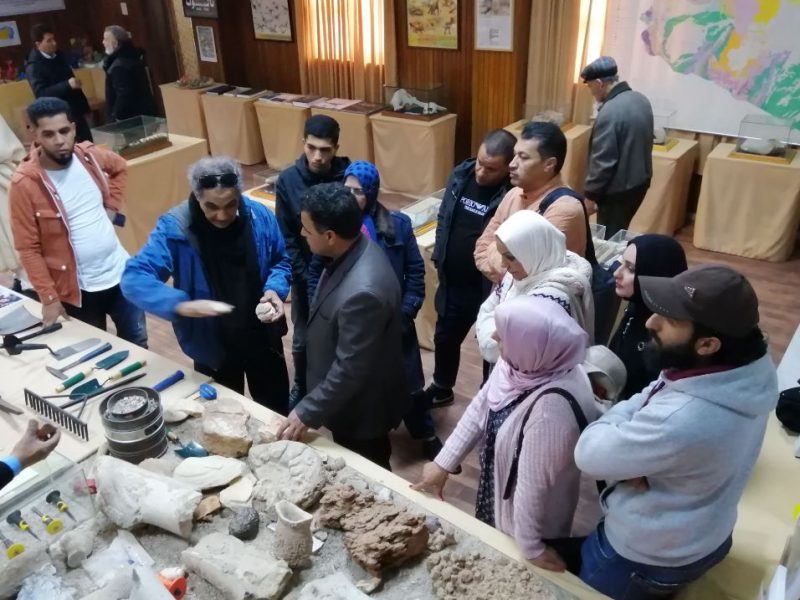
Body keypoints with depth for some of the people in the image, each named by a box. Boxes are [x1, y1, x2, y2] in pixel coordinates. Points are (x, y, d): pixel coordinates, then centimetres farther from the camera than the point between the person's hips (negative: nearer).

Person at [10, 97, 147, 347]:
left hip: (120, 273, 4)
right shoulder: (25, 184, -18)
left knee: (138, 344, 18)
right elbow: (28, 248, -14)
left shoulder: (90, 155, -6)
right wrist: (49, 298, -14)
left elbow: (120, 168, 19)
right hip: (77, 289, -4)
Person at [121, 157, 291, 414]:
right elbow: (134, 279, -25)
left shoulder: (259, 216, -12)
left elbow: (281, 262, 3)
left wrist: (274, 289, -18)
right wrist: (181, 305, -40)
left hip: (263, 337, 2)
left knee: (277, 412, 24)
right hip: (211, 346, -2)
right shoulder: (174, 227, -20)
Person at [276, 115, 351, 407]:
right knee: (302, 340, 15)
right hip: (305, 275, 1)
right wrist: (306, 277, -10)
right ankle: (301, 386, 42)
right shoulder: (288, 180, -12)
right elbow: (286, 237, -7)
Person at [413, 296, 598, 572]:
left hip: (521, 520, -6)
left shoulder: (553, 406, -41)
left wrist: (530, 546, -17)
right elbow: (480, 409, -4)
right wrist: (443, 463, 0)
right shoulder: (520, 363, -17)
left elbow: (535, 483, -29)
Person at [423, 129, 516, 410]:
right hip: (452, 281, 6)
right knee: (445, 338, 24)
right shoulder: (461, 175, -5)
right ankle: (441, 389, 49)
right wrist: (439, 257, 10)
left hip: (490, 288, -6)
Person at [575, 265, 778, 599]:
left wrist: (623, 412, -13)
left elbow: (589, 455, -28)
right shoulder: (749, 369, -16)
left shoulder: (678, 420, -44)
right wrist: (625, 460, -21)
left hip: (647, 559, -7)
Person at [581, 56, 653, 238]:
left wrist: (590, 194, -14)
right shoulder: (641, 100, 4)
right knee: (618, 233, 22)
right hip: (640, 180, 9)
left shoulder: (610, 112, -25)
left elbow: (603, 161, -23)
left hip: (618, 189, -9)